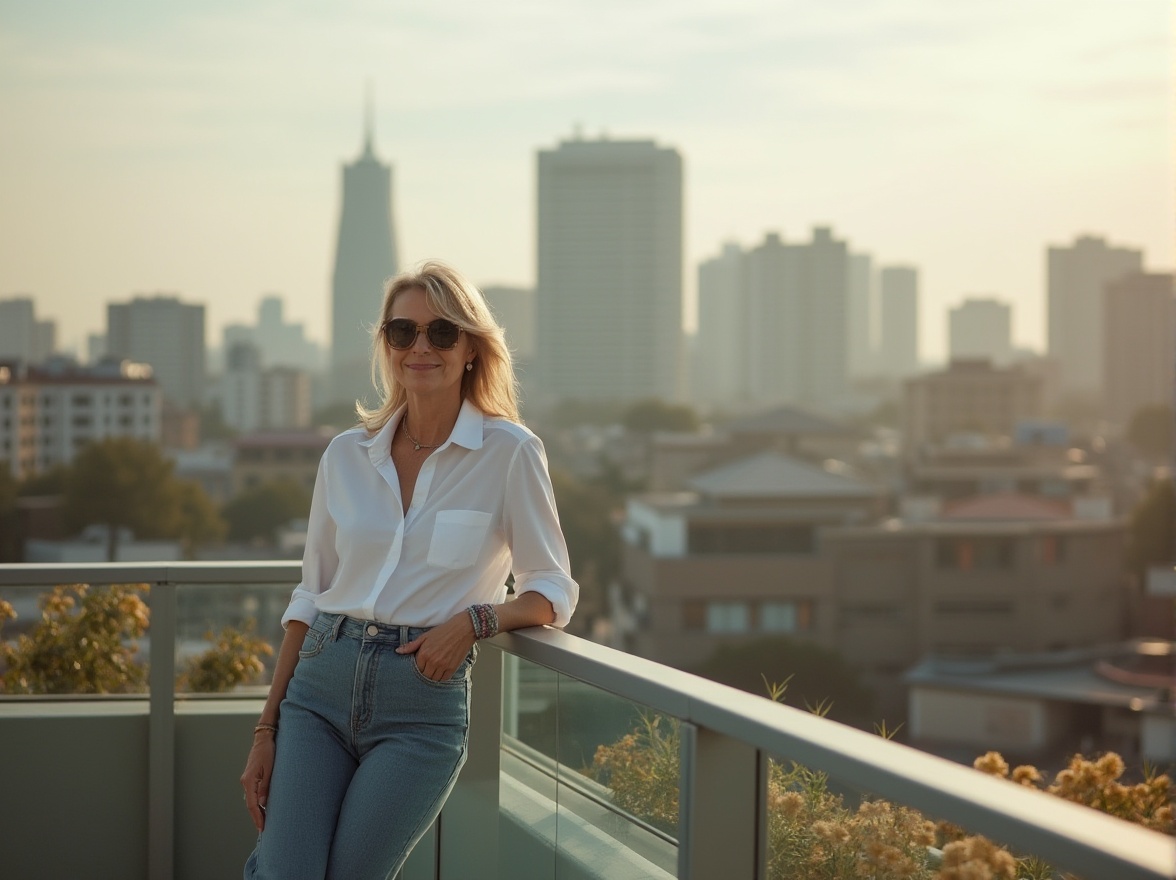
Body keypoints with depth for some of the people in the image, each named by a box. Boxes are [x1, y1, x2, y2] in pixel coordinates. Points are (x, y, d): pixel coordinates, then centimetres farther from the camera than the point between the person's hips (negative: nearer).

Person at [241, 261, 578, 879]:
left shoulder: (510, 453, -1)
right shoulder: (347, 455, 8)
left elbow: (551, 591, 4)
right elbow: (309, 597, 13)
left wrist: (474, 620, -16)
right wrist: (267, 729, 8)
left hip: (423, 703, -2)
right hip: (320, 688, 3)